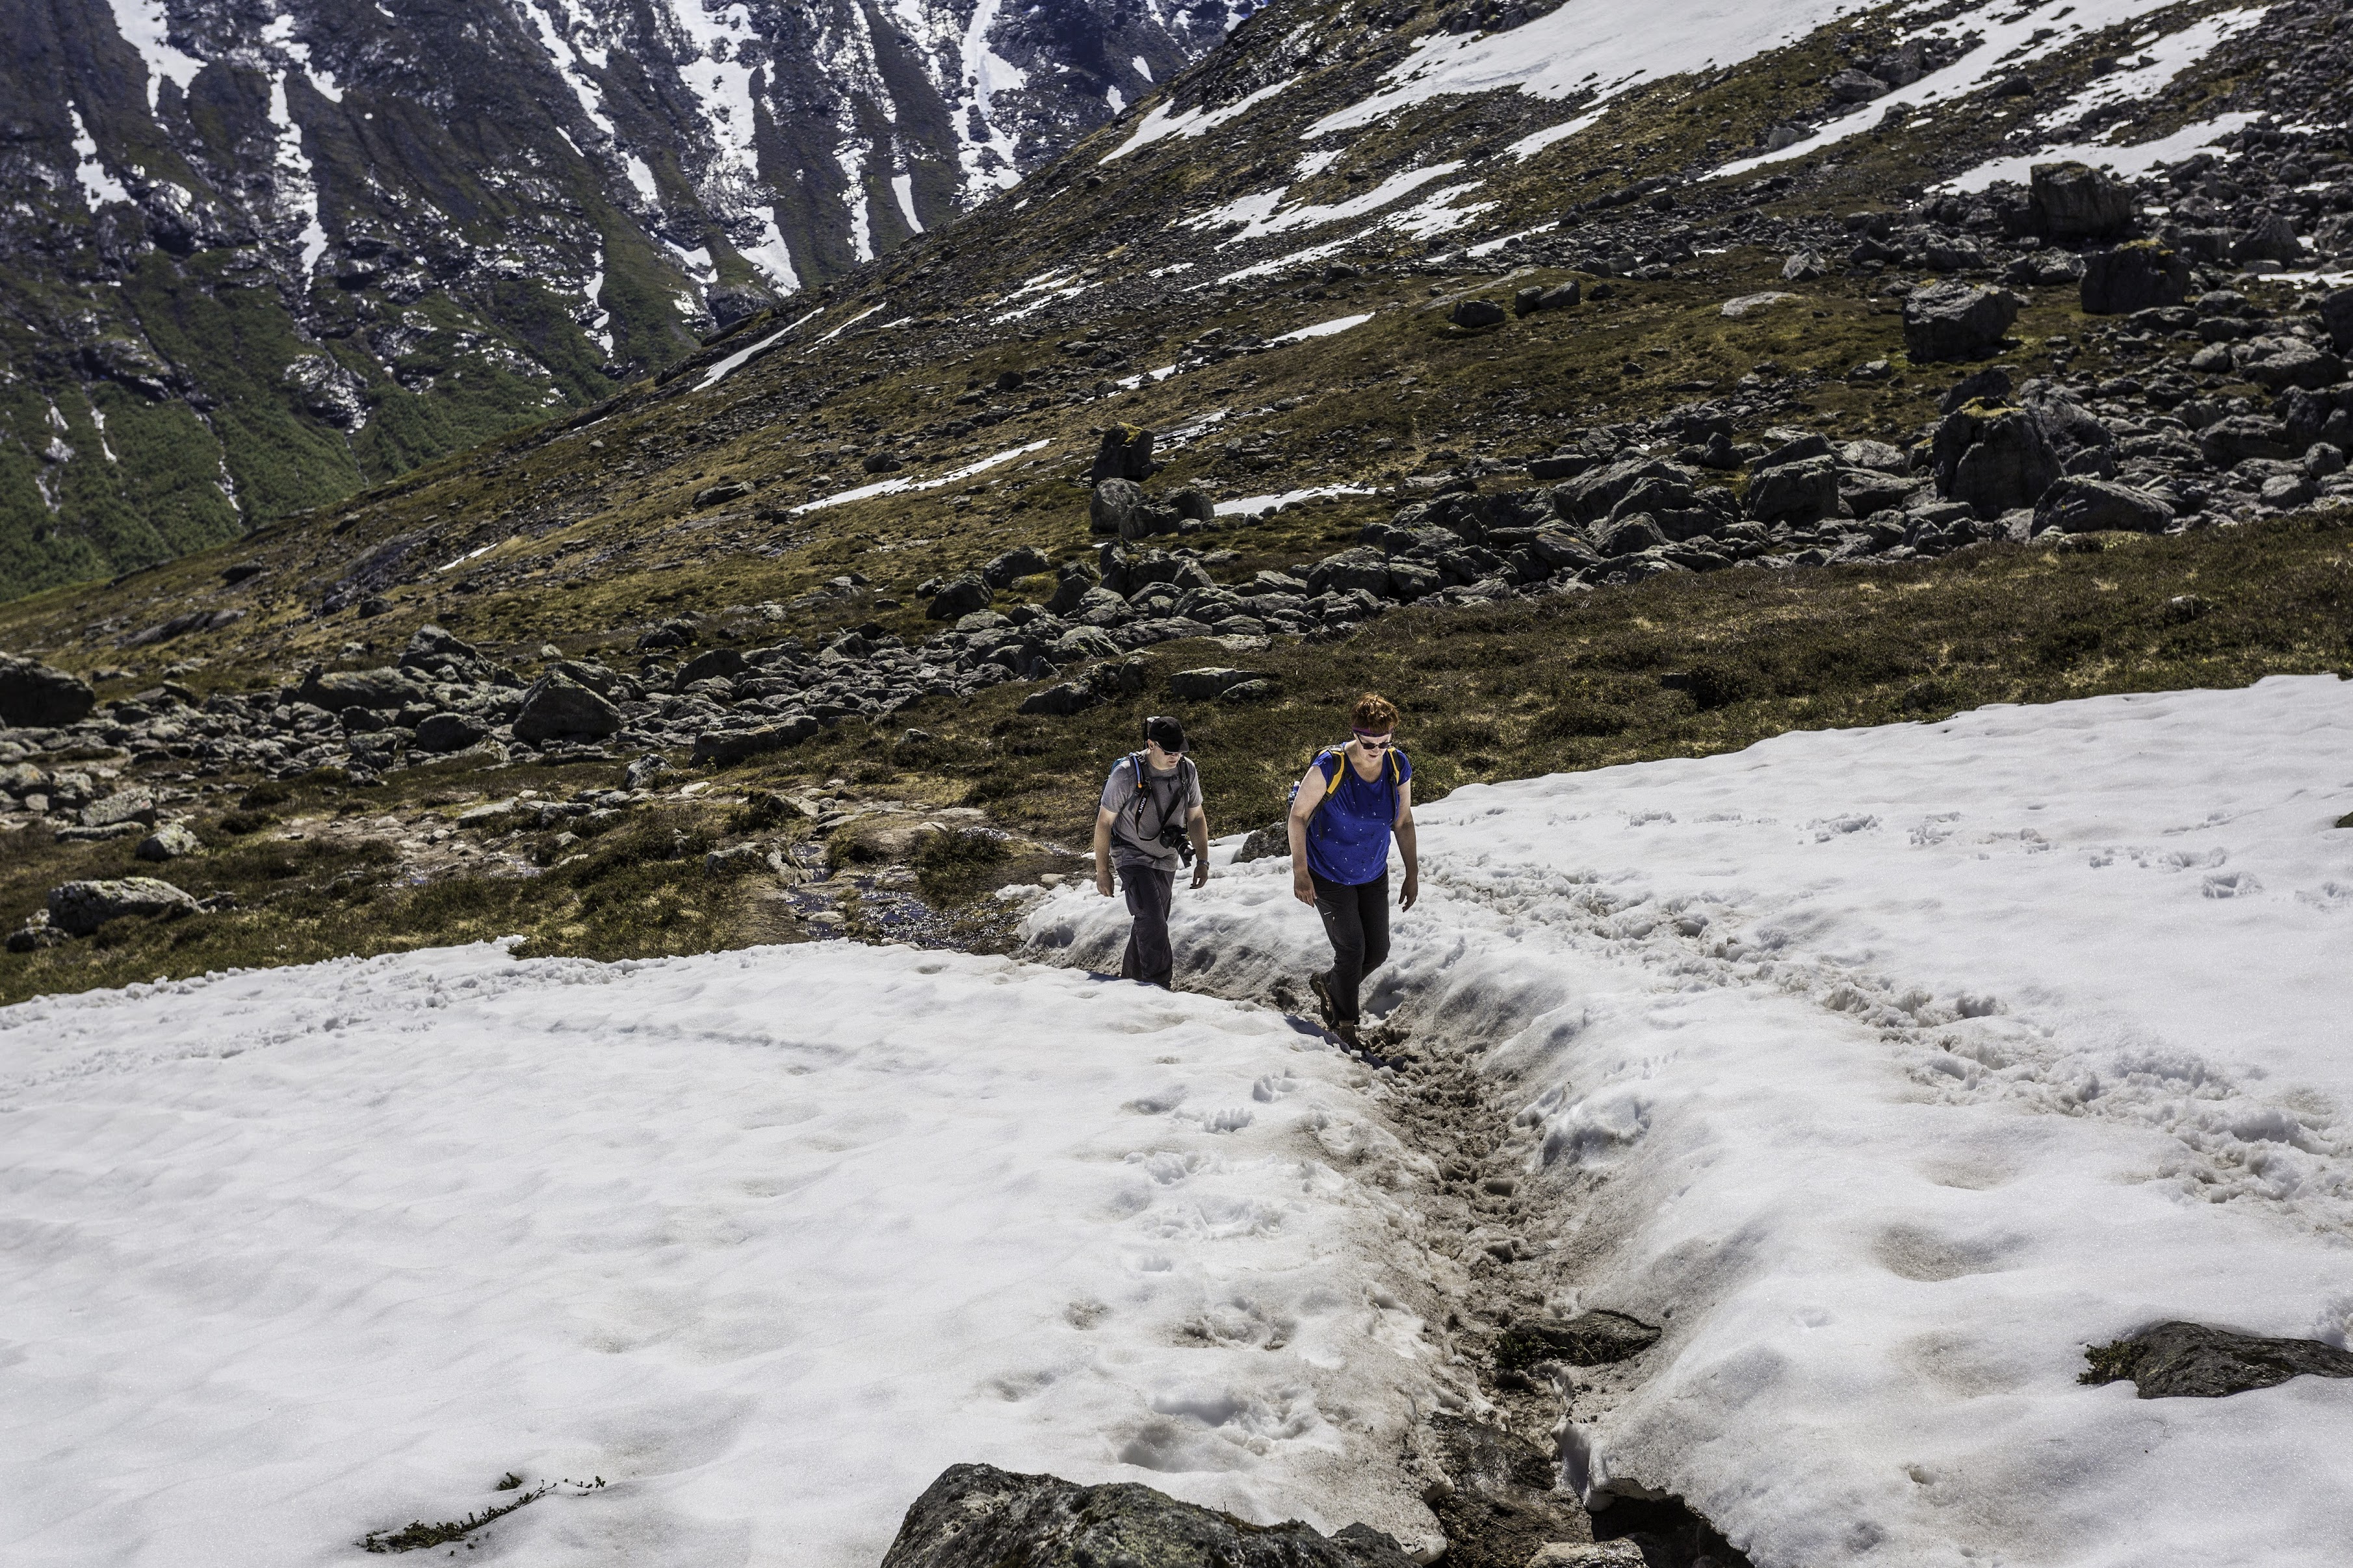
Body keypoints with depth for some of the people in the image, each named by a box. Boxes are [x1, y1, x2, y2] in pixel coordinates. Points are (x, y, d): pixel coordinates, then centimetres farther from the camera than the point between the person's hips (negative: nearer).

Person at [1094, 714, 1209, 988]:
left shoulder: (1187, 770, -8)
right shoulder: (1127, 773, -22)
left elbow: (1196, 817, 6)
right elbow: (1104, 822, -13)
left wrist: (1202, 861, 3)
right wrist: (1102, 871, -9)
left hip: (1166, 860, 5)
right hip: (1132, 855, -5)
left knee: (1152, 924, 12)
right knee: (1152, 920, -20)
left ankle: (1130, 979, 28)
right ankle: (1157, 987, -15)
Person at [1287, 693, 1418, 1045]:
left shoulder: (1398, 767, -11)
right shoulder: (1330, 766, -26)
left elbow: (1403, 822, 2)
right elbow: (1299, 814, -16)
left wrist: (1413, 875, 5)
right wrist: (1300, 871, -19)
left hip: (1373, 876, 5)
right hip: (1329, 876, -5)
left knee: (1378, 951, 9)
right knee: (1352, 950, -3)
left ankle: (1330, 986, 40)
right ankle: (1345, 1023, 22)